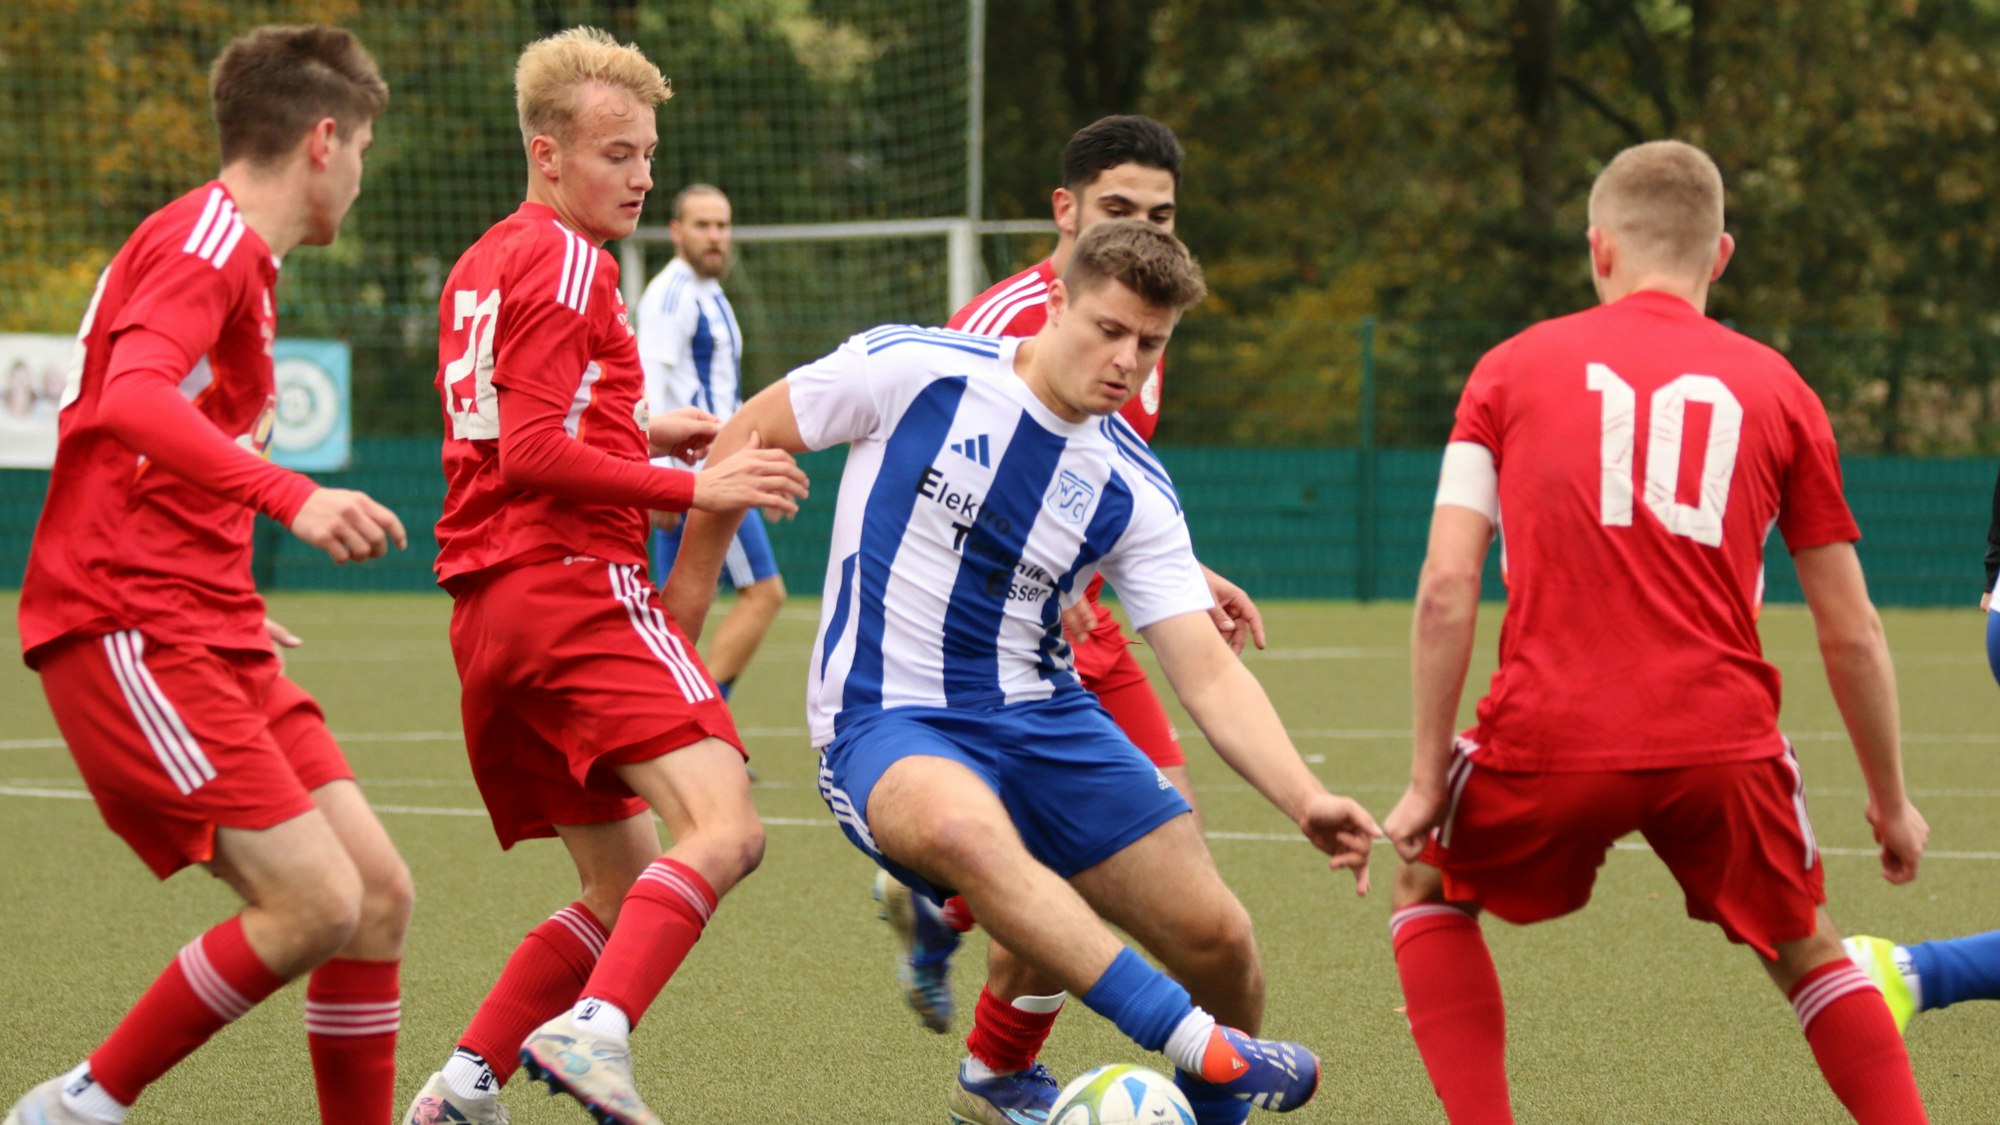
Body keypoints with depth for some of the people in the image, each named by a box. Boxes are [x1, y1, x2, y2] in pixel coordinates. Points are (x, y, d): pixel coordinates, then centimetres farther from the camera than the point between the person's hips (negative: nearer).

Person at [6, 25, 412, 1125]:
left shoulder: (232, 250, 20)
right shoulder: (205, 242, -11)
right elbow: (130, 403, -30)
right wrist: (288, 495, -43)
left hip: (208, 634, 10)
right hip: (130, 631, -10)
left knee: (377, 895, 2)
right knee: (316, 903, -17)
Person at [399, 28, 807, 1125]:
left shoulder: (480, 265, 23)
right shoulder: (570, 263, -6)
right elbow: (534, 454, -15)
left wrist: (636, 434, 23)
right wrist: (693, 489, -14)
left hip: (485, 612, 10)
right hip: (576, 583, -10)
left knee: (623, 889, 14)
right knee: (723, 828, -22)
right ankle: (595, 1029, -40)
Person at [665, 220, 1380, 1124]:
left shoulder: (1133, 491, 0)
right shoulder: (914, 370, -10)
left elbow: (1208, 674, -4)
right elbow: (745, 439, 3)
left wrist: (1305, 800, -20)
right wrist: (684, 603, 4)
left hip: (1042, 717, 5)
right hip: (886, 724, -5)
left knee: (1216, 937, -6)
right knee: (966, 827, -41)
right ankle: (1191, 1040, -44)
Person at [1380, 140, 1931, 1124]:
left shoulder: (1512, 369, 10)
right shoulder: (1776, 389, 11)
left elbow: (1446, 587, 0)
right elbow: (1849, 632, 11)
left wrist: (1427, 776, 5)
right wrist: (1890, 800, 23)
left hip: (1550, 739, -1)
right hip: (1723, 742, 1)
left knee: (1429, 888, 26)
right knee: (1807, 951, 24)